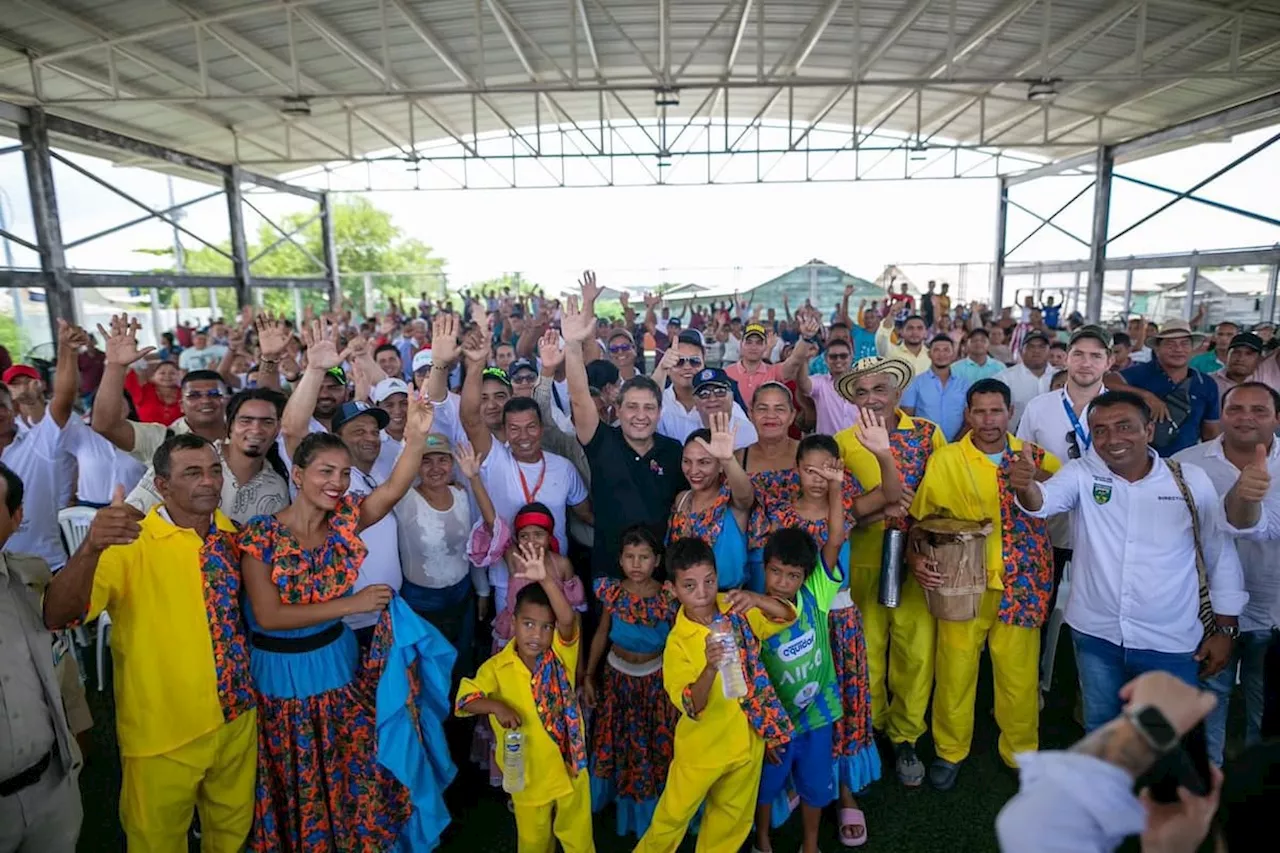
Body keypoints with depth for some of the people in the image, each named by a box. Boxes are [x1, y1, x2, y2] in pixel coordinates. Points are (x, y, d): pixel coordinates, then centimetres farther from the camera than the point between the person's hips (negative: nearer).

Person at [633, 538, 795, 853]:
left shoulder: (734, 608, -11)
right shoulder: (678, 642, -21)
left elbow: (788, 617, -9)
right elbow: (691, 707, -26)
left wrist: (757, 599, -30)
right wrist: (711, 667, -46)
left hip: (748, 738, 4)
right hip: (703, 745, -3)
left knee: (733, 819, 21)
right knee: (674, 815, 14)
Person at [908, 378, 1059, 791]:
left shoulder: (1035, 457, 3)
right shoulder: (945, 460, -3)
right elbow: (919, 517, 1)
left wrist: (1033, 479, -24)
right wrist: (915, 557, -13)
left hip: (1022, 583, 1)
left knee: (1020, 674, 11)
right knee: (955, 671, 7)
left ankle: (1021, 753, 35)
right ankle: (950, 751, 29)